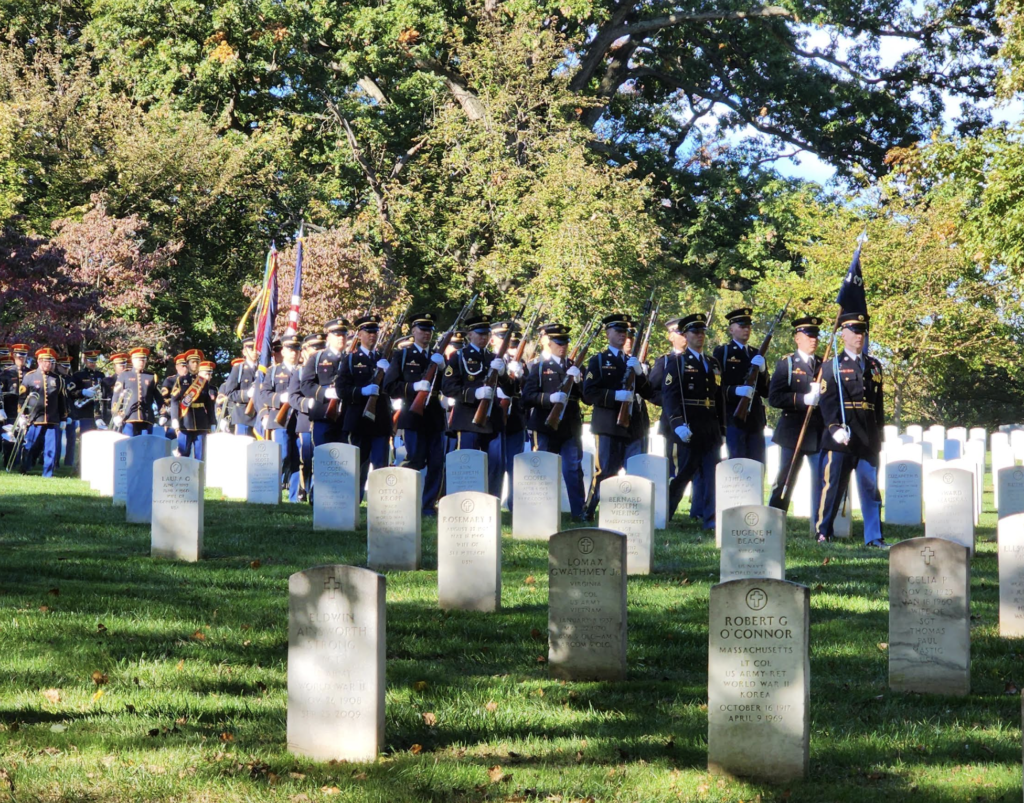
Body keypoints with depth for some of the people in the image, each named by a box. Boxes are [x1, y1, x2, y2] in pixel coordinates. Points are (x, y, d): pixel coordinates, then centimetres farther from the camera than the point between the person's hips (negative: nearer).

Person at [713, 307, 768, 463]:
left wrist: (761, 371, -5)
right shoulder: (721, 353, 2)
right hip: (734, 417, -5)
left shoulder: (756, 355, 18)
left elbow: (766, 391, 13)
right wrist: (736, 390, -23)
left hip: (756, 420, 5)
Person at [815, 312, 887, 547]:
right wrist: (835, 429, -20)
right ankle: (823, 533, 7)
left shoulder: (874, 366, 16)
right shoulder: (832, 365, 2)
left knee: (871, 488, 4)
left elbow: (879, 403, 19)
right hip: (841, 437, -4)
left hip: (868, 439, 4)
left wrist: (879, 435, 15)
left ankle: (874, 536, 6)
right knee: (833, 485, -1)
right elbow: (827, 401, -7)